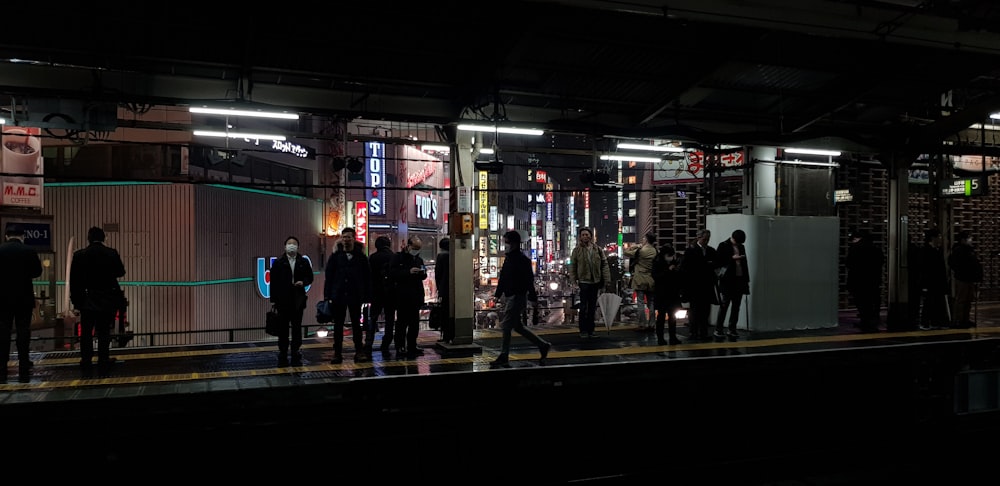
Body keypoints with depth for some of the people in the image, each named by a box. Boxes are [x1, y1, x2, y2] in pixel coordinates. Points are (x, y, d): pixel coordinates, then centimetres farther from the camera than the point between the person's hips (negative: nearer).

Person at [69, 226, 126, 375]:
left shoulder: (79, 255, -6)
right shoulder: (112, 253, -7)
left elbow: (73, 279, -3)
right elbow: (120, 272, 4)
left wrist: (75, 298, 6)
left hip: (87, 300, 0)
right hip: (107, 300, 0)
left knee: (86, 333, 10)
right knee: (104, 332, 4)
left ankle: (86, 365, 12)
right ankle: (103, 365, 5)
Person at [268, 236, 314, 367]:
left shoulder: (304, 262, 7)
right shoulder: (278, 263, 3)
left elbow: (309, 277, 11)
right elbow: (273, 282, -1)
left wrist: (303, 282, -11)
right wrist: (274, 300, -6)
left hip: (298, 300, 1)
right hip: (283, 301, -1)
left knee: (297, 328, 6)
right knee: (283, 329, 3)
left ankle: (296, 356, 13)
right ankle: (283, 357, 10)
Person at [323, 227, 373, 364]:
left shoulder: (361, 257, 3)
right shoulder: (335, 256, 3)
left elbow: (367, 278, 2)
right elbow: (329, 277, 1)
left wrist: (367, 296, -4)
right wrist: (327, 295, -7)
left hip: (355, 296, 0)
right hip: (338, 296, 0)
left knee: (356, 324, 7)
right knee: (338, 325, 5)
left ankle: (359, 352, 12)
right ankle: (337, 353, 10)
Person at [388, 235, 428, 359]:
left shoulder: (419, 259, 17)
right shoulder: (398, 257, -3)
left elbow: (423, 277, 22)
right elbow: (392, 273, -14)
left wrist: (423, 273, -3)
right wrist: (409, 272, -23)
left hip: (416, 297, 7)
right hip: (403, 296, -6)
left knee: (414, 323, 10)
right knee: (402, 323, -5)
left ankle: (412, 347, 19)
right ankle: (400, 348, -1)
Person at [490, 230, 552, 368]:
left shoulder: (522, 259, -14)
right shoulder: (509, 258, 13)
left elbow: (529, 280, -17)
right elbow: (502, 278, 20)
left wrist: (533, 297, -19)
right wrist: (498, 294, 19)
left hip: (517, 297, -10)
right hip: (509, 297, 10)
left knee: (506, 326, -6)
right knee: (517, 326, 14)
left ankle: (504, 357, 2)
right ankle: (543, 345, 25)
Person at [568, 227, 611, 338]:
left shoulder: (598, 250, 4)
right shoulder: (577, 250, -2)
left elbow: (604, 265, 4)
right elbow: (572, 266, 0)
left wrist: (607, 280, -2)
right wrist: (573, 280, -8)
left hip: (595, 281, 3)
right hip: (583, 281, -3)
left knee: (592, 307, 11)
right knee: (583, 307, -3)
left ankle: (590, 329, 21)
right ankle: (583, 330, 6)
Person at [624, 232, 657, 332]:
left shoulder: (640, 250, -14)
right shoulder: (655, 251, 3)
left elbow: (626, 252, -6)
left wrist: (637, 246, 1)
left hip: (640, 281, -5)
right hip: (651, 281, 5)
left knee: (641, 303, -1)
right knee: (651, 303, 10)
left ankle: (642, 325, -3)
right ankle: (651, 325, 13)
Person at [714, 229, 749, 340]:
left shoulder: (741, 247, 15)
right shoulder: (723, 246, -3)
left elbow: (744, 264, 19)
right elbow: (719, 261, -8)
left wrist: (747, 279, 15)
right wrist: (732, 258, -17)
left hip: (739, 280, 6)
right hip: (728, 280, -6)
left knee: (736, 306, 5)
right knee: (724, 305, -5)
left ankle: (732, 329, 10)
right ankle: (718, 329, 0)